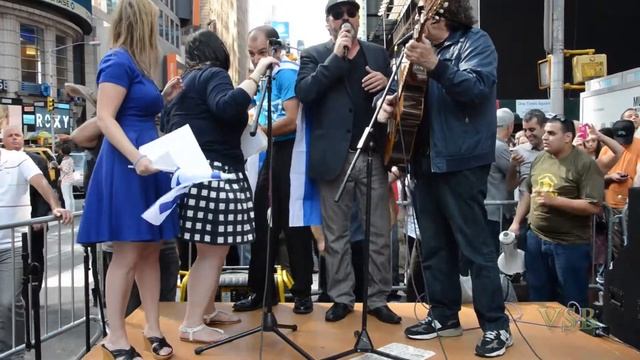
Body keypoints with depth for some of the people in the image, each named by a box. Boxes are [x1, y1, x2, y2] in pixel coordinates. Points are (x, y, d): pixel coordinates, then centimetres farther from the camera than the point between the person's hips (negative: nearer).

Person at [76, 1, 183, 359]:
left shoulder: (138, 64, 17)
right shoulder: (118, 62, -10)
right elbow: (105, 119, -18)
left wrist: (164, 97, 18)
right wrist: (136, 158, -28)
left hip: (148, 164, 9)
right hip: (126, 167, -9)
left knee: (150, 251, 11)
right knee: (128, 254, -4)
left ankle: (153, 328, 20)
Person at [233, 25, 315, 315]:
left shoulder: (287, 73, -11)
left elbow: (291, 121, -20)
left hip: (291, 154, -8)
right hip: (270, 154, 8)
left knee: (294, 225, 0)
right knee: (262, 224, 10)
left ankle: (302, 292, 13)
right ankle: (261, 289, 21)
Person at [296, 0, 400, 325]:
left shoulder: (379, 54, 13)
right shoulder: (314, 55, 6)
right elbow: (303, 93, -12)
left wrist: (387, 84, -8)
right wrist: (336, 56, -12)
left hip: (374, 154, 2)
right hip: (334, 157, -2)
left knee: (379, 234, 5)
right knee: (335, 235, 7)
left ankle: (378, 299, 16)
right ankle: (341, 298, 20)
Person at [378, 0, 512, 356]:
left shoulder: (474, 41, -3)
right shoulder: (426, 46, 19)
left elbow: (478, 89, -19)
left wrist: (435, 65, -30)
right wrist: (394, 101, 0)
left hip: (461, 160, -8)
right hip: (426, 159, 8)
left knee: (476, 245, -5)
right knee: (434, 245, 12)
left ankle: (497, 326, 5)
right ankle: (444, 315, 23)